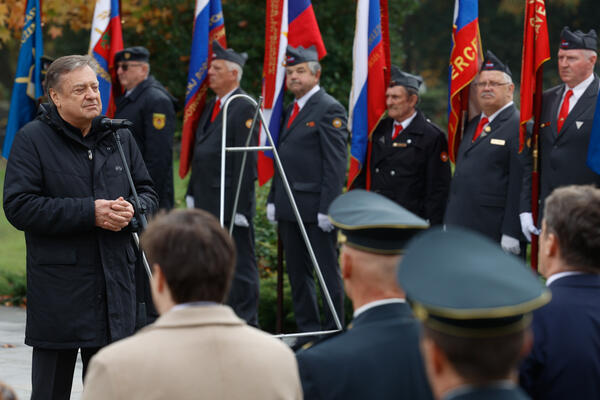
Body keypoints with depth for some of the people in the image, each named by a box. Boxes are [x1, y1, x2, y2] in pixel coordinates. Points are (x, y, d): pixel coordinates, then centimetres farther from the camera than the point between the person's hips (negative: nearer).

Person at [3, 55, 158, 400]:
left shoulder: (120, 138, 12)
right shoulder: (33, 139, -4)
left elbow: (148, 194, 19)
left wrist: (131, 210, -7)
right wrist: (89, 213, -18)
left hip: (116, 289, 5)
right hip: (57, 291, -5)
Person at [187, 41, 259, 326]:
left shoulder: (244, 108, -11)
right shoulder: (211, 107, 17)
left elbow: (246, 161, -16)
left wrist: (240, 206, -20)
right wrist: (193, 195, 18)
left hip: (231, 206, -9)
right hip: (207, 205, 9)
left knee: (240, 267, -4)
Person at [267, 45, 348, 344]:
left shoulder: (329, 109, -10)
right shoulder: (291, 110, 16)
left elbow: (336, 163, -14)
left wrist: (328, 207, -19)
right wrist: (273, 199, 15)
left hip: (316, 207, -9)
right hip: (289, 207, 9)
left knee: (327, 271, -1)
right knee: (297, 272, 12)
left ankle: (333, 331, 5)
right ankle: (308, 330, 20)